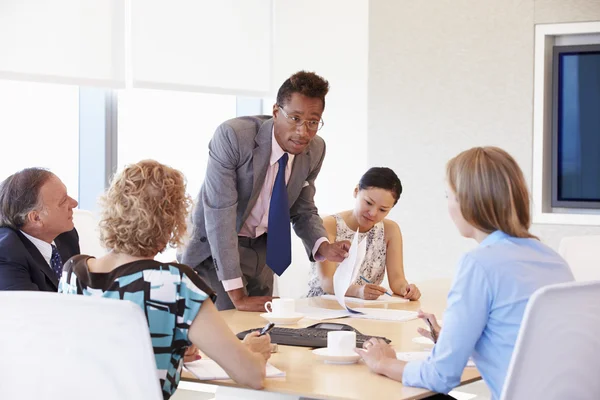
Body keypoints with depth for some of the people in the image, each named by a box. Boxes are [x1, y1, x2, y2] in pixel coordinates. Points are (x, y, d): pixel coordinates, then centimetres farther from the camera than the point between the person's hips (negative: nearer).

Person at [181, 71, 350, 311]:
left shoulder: (315, 150, -7)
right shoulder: (233, 136, -26)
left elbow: (303, 211, 7)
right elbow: (220, 213, -29)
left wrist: (323, 247, -16)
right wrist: (237, 295, -31)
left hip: (262, 250, 6)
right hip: (216, 248, -5)